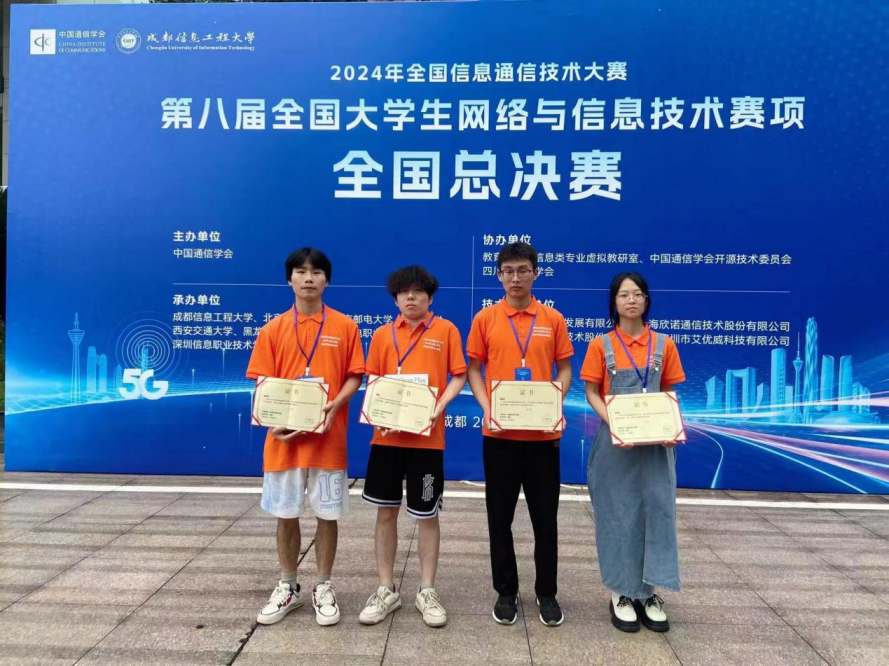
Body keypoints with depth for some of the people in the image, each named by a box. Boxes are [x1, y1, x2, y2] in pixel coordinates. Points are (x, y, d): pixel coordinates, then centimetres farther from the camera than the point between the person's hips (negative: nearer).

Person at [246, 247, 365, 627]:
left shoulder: (345, 326, 1)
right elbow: (263, 383, 3)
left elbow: (354, 376, 1)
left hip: (329, 438, -1)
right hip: (284, 438, 1)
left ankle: (323, 589, 25)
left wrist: (335, 405, -17)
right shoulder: (274, 329, 4)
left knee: (327, 514, 8)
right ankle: (288, 588, 29)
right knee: (285, 515, 11)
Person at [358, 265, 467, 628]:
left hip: (427, 436, -2)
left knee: (427, 515, 7)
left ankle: (427, 591, 23)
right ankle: (386, 590, 25)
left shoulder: (446, 330, 0)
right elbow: (372, 382, 8)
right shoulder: (383, 334, 7)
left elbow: (459, 376, 0)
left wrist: (438, 407, -16)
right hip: (387, 435, 3)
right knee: (386, 512, 10)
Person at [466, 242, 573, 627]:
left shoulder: (553, 319, 3)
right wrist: (486, 407, -12)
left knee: (545, 517, 9)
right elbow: (473, 369, 3)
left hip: (543, 433, 0)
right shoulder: (485, 319, 1)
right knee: (500, 516, 10)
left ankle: (547, 593, 26)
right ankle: (506, 592, 26)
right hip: (499, 433, 0)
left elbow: (564, 369, 6)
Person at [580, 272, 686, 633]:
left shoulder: (664, 345, 5)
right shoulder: (601, 345, -1)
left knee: (657, 508, 4)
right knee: (618, 512, 4)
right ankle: (621, 593, 17)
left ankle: (648, 592, 18)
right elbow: (592, 393, -2)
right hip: (615, 440, -2)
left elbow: (669, 393, 8)